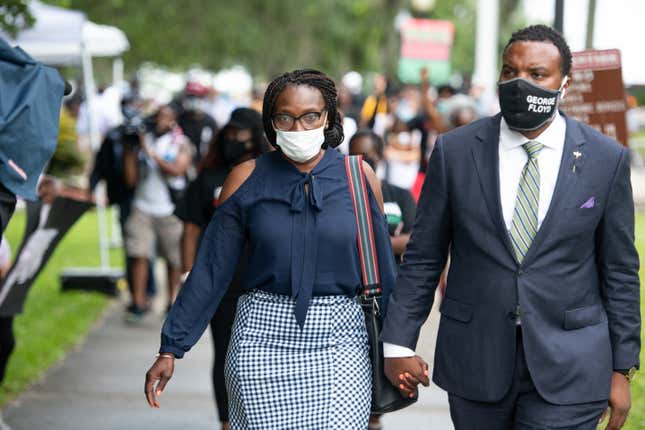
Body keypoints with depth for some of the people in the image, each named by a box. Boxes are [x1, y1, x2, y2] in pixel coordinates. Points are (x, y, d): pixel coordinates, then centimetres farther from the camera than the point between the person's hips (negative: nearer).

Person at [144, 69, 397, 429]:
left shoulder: (358, 177, 2)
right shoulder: (246, 180, 2)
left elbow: (382, 273, 7)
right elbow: (210, 272, 3)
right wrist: (171, 349, 1)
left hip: (339, 342, 0)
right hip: (264, 338, 0)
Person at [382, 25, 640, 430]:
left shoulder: (606, 158, -2)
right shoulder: (455, 151, -1)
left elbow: (620, 271, 2)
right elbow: (423, 257, 3)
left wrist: (622, 369, 3)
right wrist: (399, 343, -1)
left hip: (567, 368, -1)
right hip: (475, 361, 1)